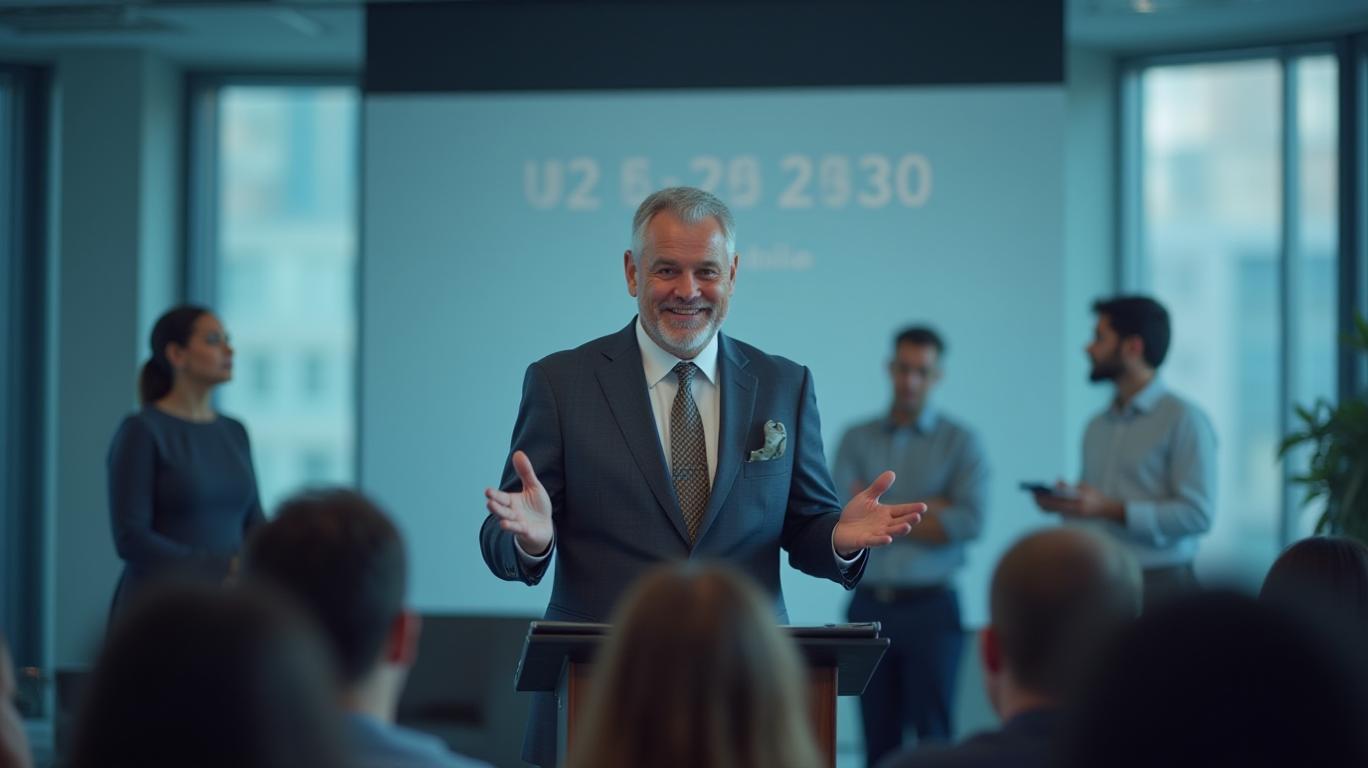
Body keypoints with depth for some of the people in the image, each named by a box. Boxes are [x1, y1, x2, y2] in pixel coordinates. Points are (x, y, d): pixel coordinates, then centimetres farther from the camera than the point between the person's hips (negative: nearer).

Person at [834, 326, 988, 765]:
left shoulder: (961, 443, 3)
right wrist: (926, 510, -8)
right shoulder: (858, 440, 8)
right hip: (870, 606, 2)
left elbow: (970, 521, -11)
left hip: (930, 607, -2)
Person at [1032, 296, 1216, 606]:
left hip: (1159, 584, -6)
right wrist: (1065, 504, -2)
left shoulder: (1184, 419, -7)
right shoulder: (1097, 426, 14)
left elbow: (1198, 513, -15)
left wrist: (1112, 510, -19)